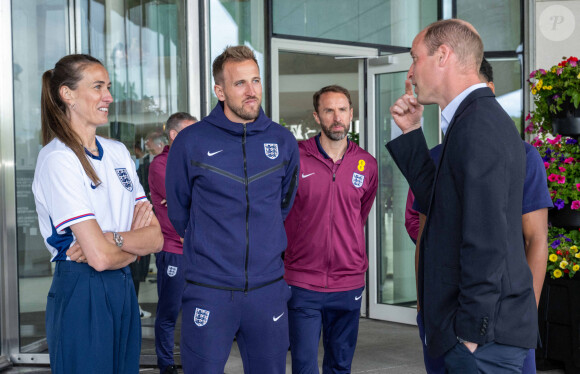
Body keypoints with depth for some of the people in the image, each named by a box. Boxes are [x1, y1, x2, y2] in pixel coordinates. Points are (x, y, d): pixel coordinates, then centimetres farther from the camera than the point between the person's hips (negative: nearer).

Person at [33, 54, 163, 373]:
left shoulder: (118, 152, 10)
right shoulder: (57, 159, -12)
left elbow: (156, 236, 3)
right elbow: (100, 256, -19)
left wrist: (114, 239, -15)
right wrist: (134, 242, 0)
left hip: (123, 289, 7)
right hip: (80, 294, -7)